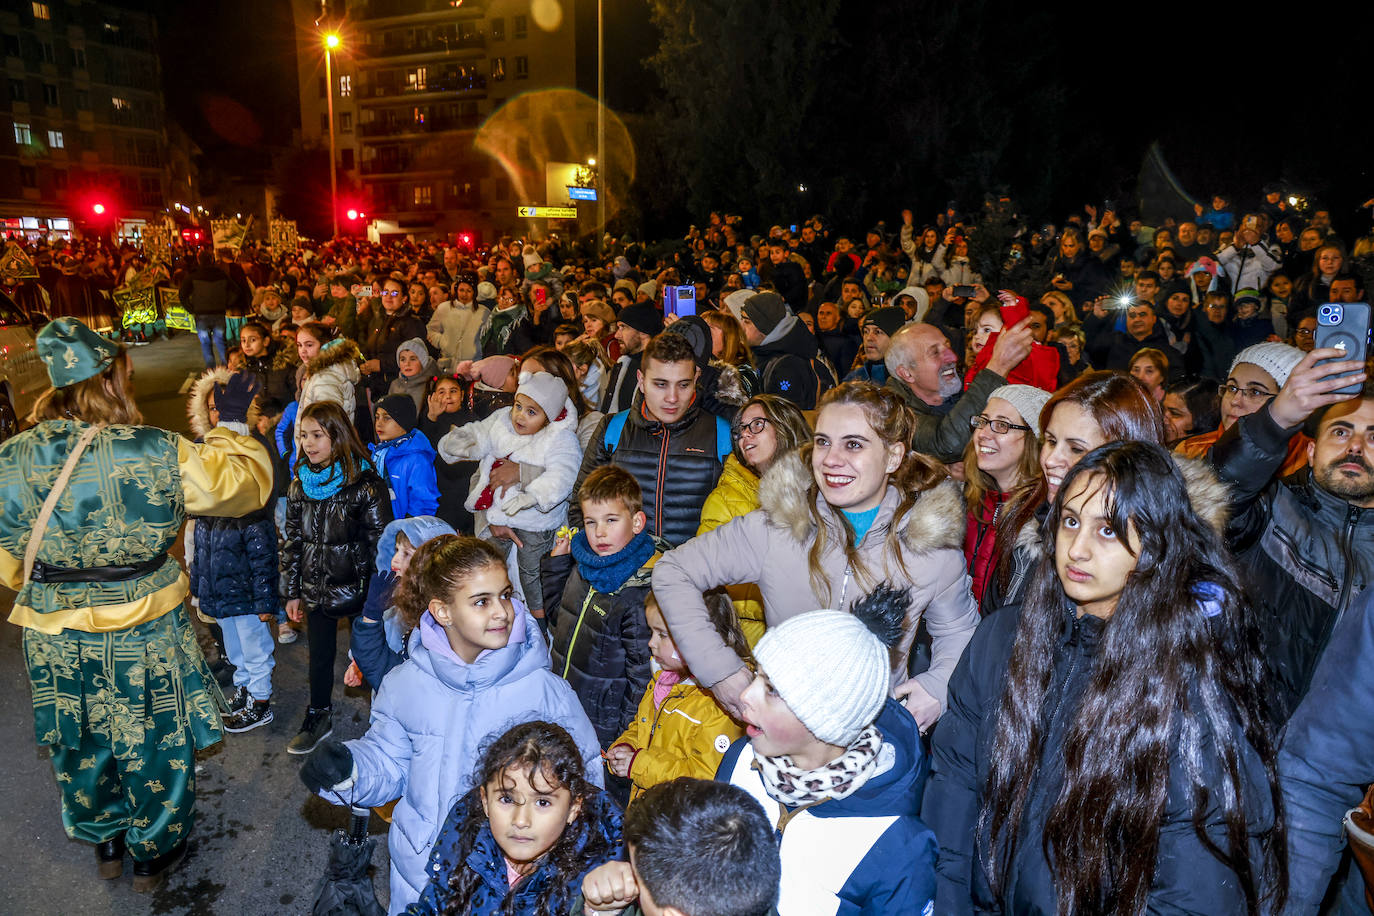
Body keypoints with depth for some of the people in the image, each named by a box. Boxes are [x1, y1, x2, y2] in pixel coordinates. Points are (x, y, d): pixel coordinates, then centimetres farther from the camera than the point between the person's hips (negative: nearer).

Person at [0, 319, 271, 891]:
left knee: (82, 744, 25)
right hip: (144, 639, -3)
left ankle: (105, 843, 48)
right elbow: (246, 485, -11)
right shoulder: (157, 454, -23)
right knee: (154, 745, 18)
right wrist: (232, 424, 2)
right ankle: (154, 855, 38)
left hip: (54, 641, 4)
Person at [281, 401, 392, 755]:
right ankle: (318, 717, 37)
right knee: (319, 655, 18)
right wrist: (291, 592, 8)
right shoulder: (299, 486, 3)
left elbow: (380, 544, -13)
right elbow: (291, 540, 9)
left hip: (356, 587, -5)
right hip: (316, 589, 5)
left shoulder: (365, 485, -15)